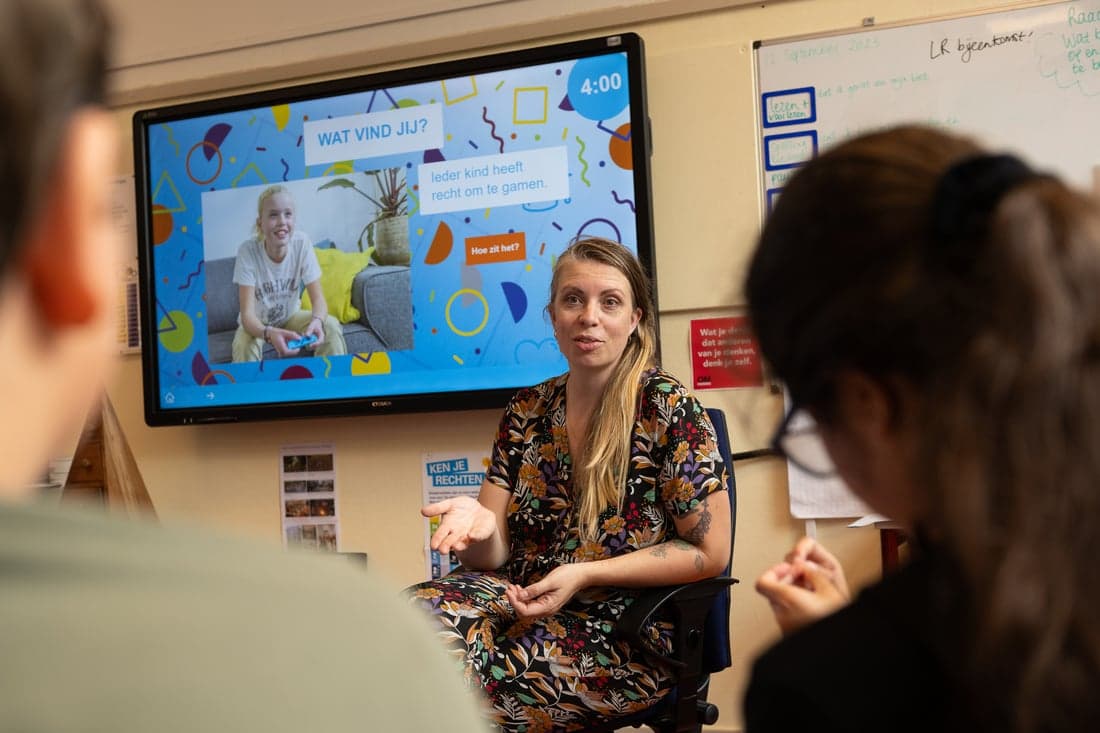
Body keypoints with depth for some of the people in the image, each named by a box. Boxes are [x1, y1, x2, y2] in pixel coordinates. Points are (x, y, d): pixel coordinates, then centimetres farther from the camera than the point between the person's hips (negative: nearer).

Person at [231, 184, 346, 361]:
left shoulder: (302, 242, -21)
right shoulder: (248, 250, -27)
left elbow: (318, 298, -19)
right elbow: (247, 314, -31)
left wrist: (316, 321, -43)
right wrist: (270, 333, -53)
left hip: (290, 316, 3)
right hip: (257, 323, -2)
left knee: (331, 326, -22)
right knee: (244, 346, -33)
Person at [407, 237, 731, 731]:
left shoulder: (665, 407, -6)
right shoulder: (527, 412, 9)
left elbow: (710, 552, -6)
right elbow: (495, 554, 7)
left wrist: (583, 575, -14)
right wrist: (477, 524, -18)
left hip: (624, 624, -4)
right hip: (523, 595, 5)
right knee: (413, 613, -28)